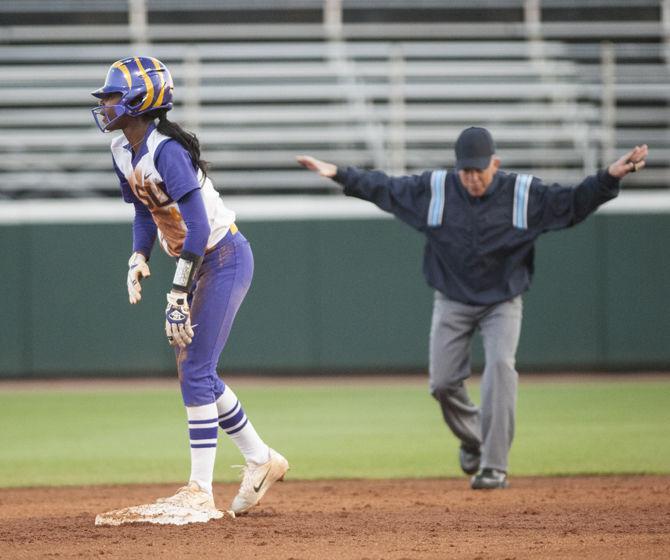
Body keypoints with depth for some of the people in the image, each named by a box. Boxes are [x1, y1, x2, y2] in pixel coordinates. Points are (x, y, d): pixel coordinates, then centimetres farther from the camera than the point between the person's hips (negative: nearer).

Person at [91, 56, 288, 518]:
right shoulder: (123, 152, 4)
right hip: (198, 263, 9)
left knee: (196, 371, -11)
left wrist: (179, 294, -29)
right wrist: (138, 259, -2)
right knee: (194, 371, 12)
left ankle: (201, 492, -9)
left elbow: (198, 227, -28)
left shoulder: (166, 151, -24)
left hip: (224, 258, -9)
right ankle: (261, 460, 26)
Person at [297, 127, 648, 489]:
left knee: (500, 365, -24)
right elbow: (383, 188, -1)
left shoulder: (524, 194, -12)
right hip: (452, 303, 2)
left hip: (502, 303, -2)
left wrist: (610, 177, -25)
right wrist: (339, 174, -9)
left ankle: (494, 466, -24)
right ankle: (472, 439, 32)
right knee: (443, 382, -1)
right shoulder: (433, 189, -9)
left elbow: (573, 204, -11)